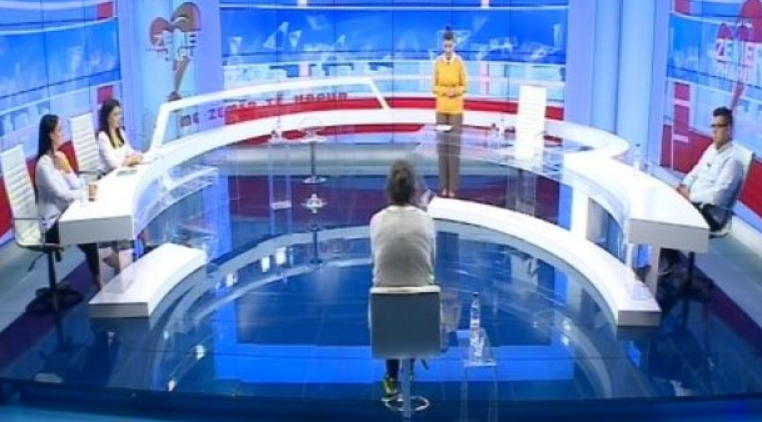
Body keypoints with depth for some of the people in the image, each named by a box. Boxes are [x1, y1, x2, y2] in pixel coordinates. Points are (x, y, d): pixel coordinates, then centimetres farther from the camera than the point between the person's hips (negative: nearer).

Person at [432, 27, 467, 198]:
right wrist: (444, 91, -14)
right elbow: (434, 86, 4)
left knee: (454, 147, -3)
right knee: (442, 146, 4)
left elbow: (464, 87, 0)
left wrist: (455, 91, -19)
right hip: (441, 109, 2)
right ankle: (443, 186, 12)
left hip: (456, 109, -2)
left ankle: (453, 187, 3)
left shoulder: (460, 63, -6)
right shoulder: (437, 62, 0)